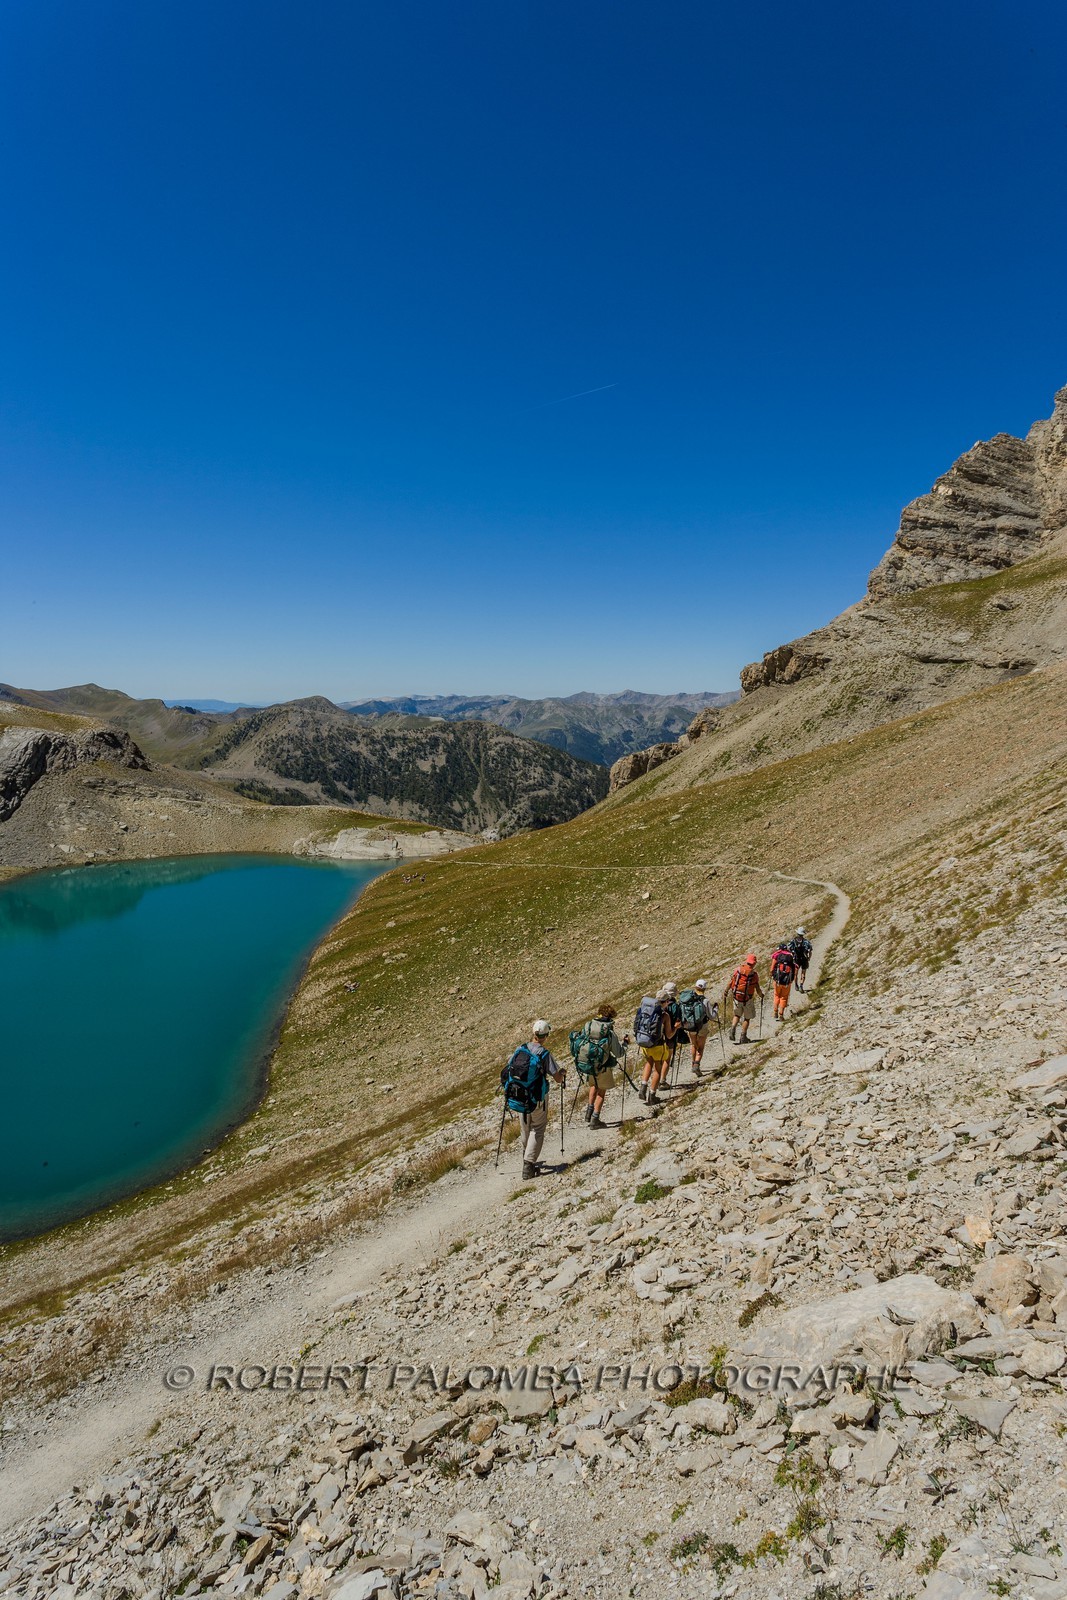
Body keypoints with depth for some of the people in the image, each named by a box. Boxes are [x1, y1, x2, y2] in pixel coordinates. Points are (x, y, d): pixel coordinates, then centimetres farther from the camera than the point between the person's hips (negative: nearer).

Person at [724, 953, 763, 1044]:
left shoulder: (738, 970, -5)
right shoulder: (754, 974, -12)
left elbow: (730, 983, -1)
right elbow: (757, 989, -7)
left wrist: (725, 993, 11)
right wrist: (761, 995, 14)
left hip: (736, 997, 3)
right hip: (747, 999, -3)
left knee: (737, 1015, 21)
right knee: (747, 1018, 14)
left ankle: (733, 1029, -1)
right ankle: (743, 1037, 15)